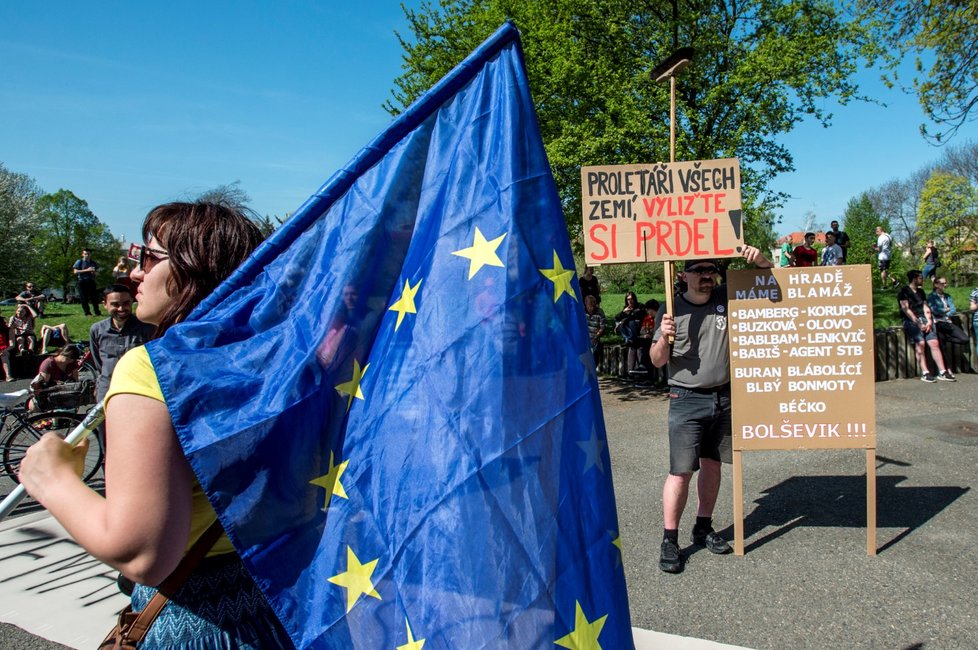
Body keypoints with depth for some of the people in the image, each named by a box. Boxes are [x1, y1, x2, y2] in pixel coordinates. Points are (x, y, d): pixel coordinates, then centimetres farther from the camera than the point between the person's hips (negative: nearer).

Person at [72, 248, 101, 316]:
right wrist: (87, 270, -16)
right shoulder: (79, 262, 2)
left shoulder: (93, 263, 13)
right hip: (82, 281, -2)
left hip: (91, 281, 2)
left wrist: (94, 272, -2)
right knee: (84, 298, -1)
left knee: (93, 297, 0)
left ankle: (97, 312, 3)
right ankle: (87, 313, 4)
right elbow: (75, 271, -8)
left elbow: (97, 271, 23)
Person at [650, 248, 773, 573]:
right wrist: (663, 338, -22)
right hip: (687, 400, -4)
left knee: (712, 464, 13)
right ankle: (669, 541, 2)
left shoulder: (726, 297, 4)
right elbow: (658, 361, -1)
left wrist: (760, 260, -11)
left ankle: (703, 528, 28)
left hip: (724, 397, 4)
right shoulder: (673, 309, -4)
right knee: (681, 471, -7)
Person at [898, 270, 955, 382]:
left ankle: (942, 372, -13)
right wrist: (918, 324, -14)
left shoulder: (920, 291, 23)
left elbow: (925, 307, 16)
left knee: (934, 343, -11)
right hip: (911, 321, -5)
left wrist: (929, 321, -2)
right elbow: (906, 309, -7)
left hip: (923, 319, 6)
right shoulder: (904, 291, 2)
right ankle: (925, 373, -21)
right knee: (920, 343, -20)